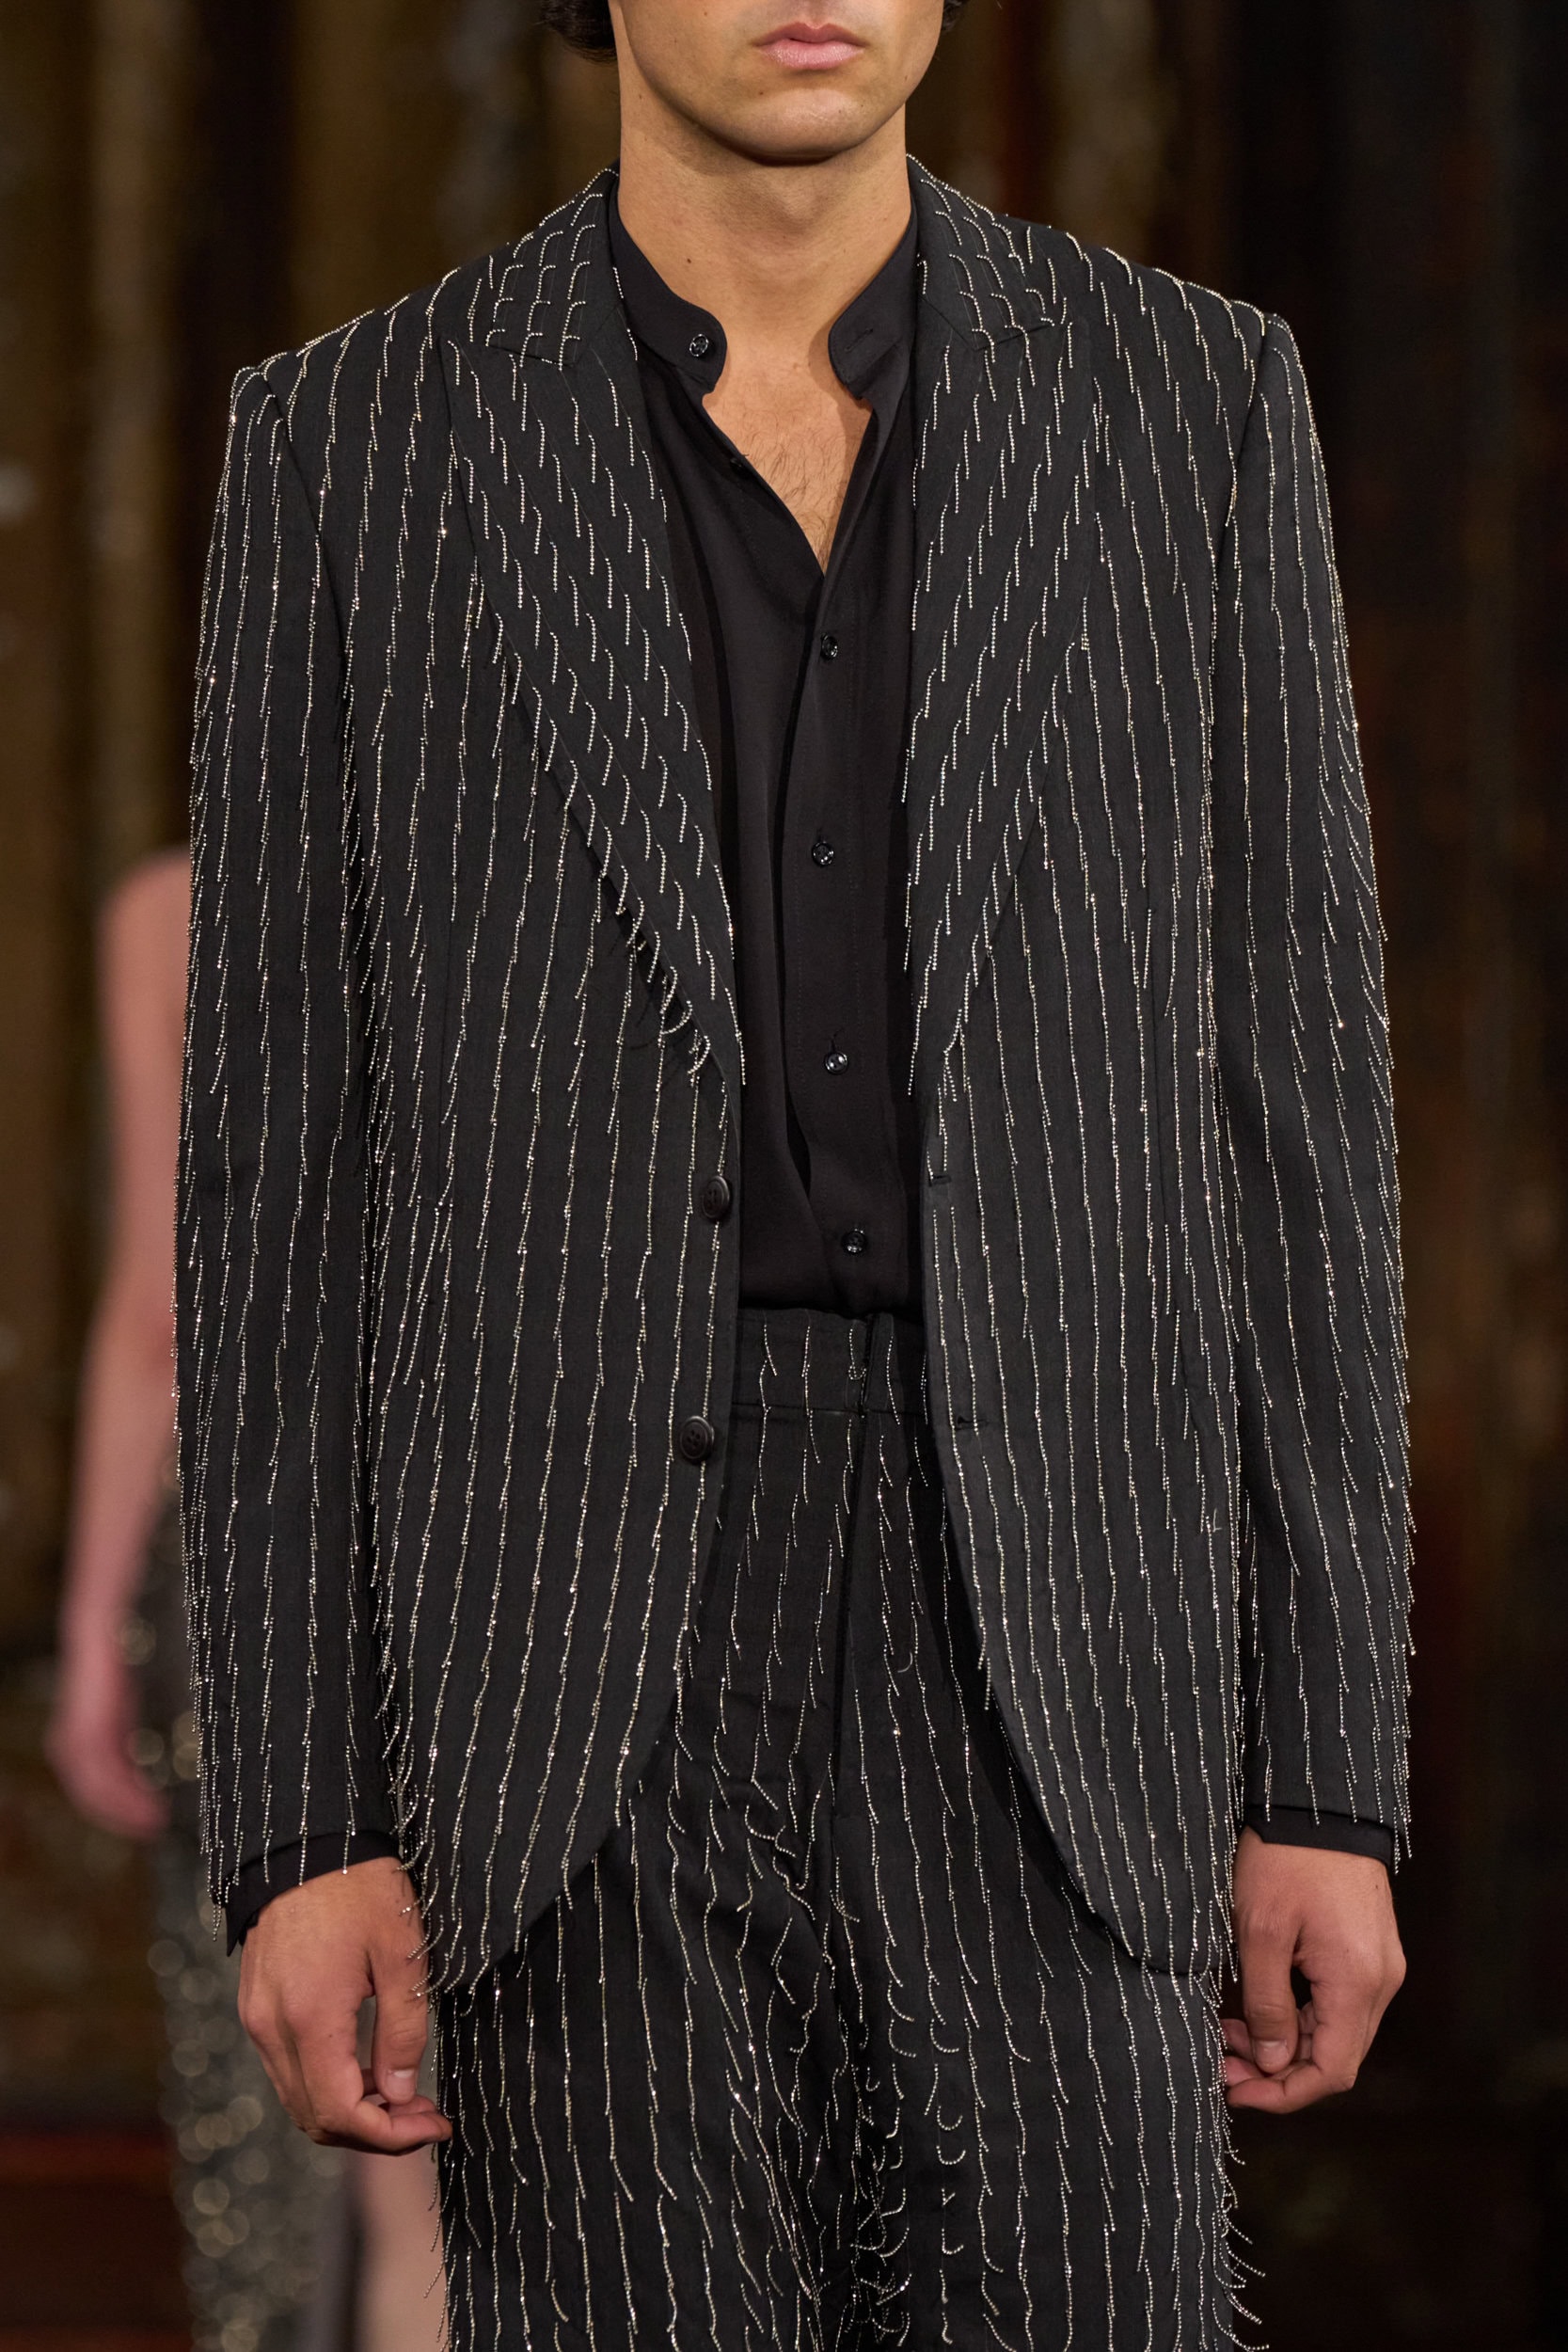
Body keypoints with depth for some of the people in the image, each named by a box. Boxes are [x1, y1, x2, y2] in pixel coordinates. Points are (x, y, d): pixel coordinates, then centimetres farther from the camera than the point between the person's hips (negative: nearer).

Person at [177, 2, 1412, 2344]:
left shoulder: (1195, 405, 6)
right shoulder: (352, 450, 3)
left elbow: (1285, 1117, 6)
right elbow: (282, 1181, 3)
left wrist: (1333, 1781, 3)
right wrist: (296, 1825, -2)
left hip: (1039, 1684, 1)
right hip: (577, 1700, -1)